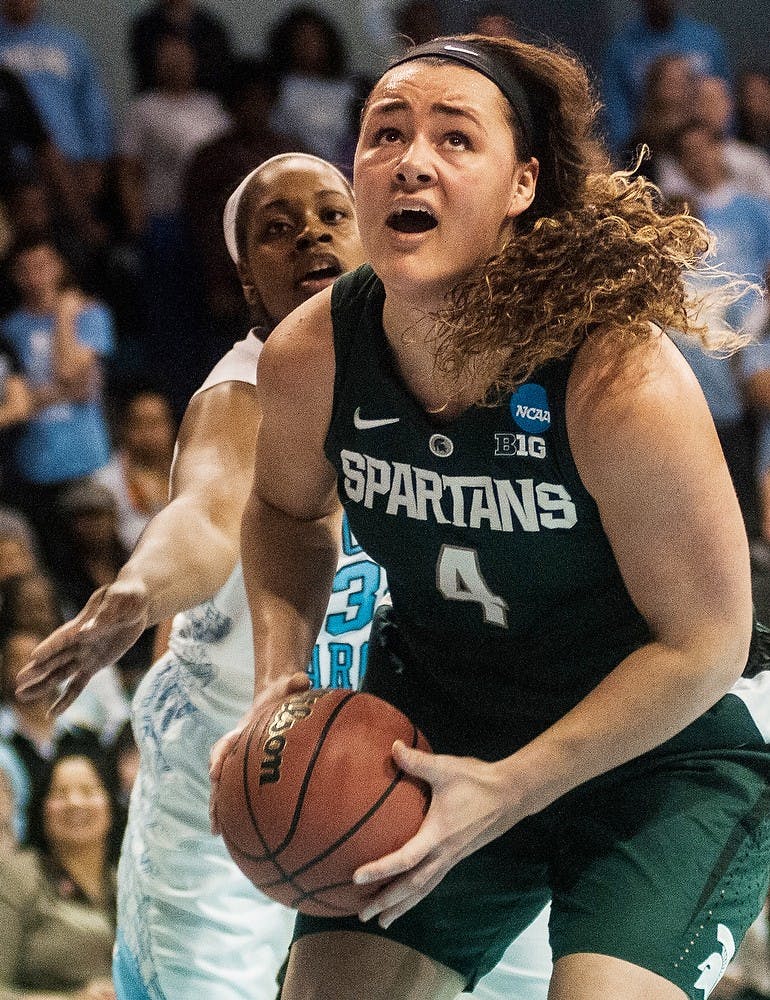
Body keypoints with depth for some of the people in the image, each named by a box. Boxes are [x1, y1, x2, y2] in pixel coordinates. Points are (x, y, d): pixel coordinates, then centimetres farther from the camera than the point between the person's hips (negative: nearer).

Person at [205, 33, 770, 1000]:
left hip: (664, 747, -4)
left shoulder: (624, 379, -30)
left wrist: (508, 790, -23)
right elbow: (288, 509, 10)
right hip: (434, 723, 4)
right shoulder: (308, 356, -15)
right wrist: (280, 682, -7)